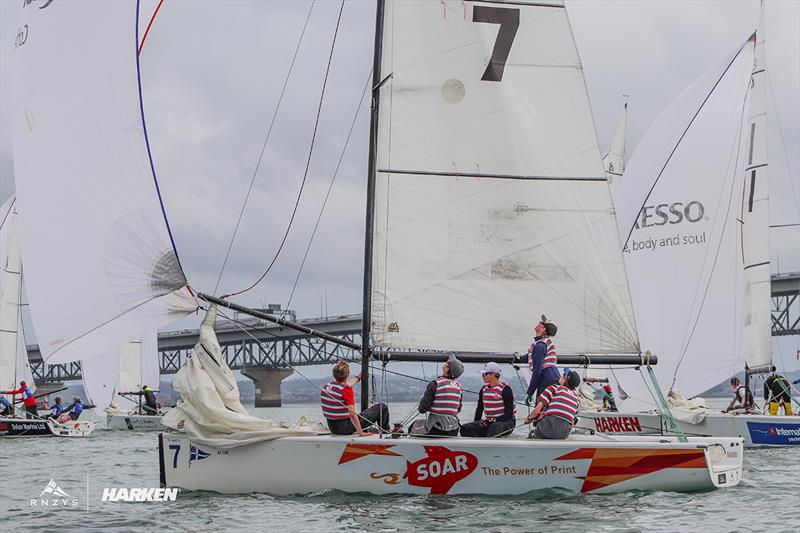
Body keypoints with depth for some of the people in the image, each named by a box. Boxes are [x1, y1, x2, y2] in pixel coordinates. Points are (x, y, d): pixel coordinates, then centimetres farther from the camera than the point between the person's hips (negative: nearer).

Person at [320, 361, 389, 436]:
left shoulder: (325, 388, 2)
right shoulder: (346, 390, -23)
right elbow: (352, 414, -28)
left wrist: (358, 378, 39)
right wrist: (361, 433, -21)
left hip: (333, 429, 7)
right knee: (382, 407, 5)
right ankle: (385, 432, 23)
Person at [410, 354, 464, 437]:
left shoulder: (434, 384, -14)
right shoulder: (458, 386, 3)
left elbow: (422, 409, -11)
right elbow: (458, 409, 12)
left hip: (436, 430, -5)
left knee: (413, 427, 18)